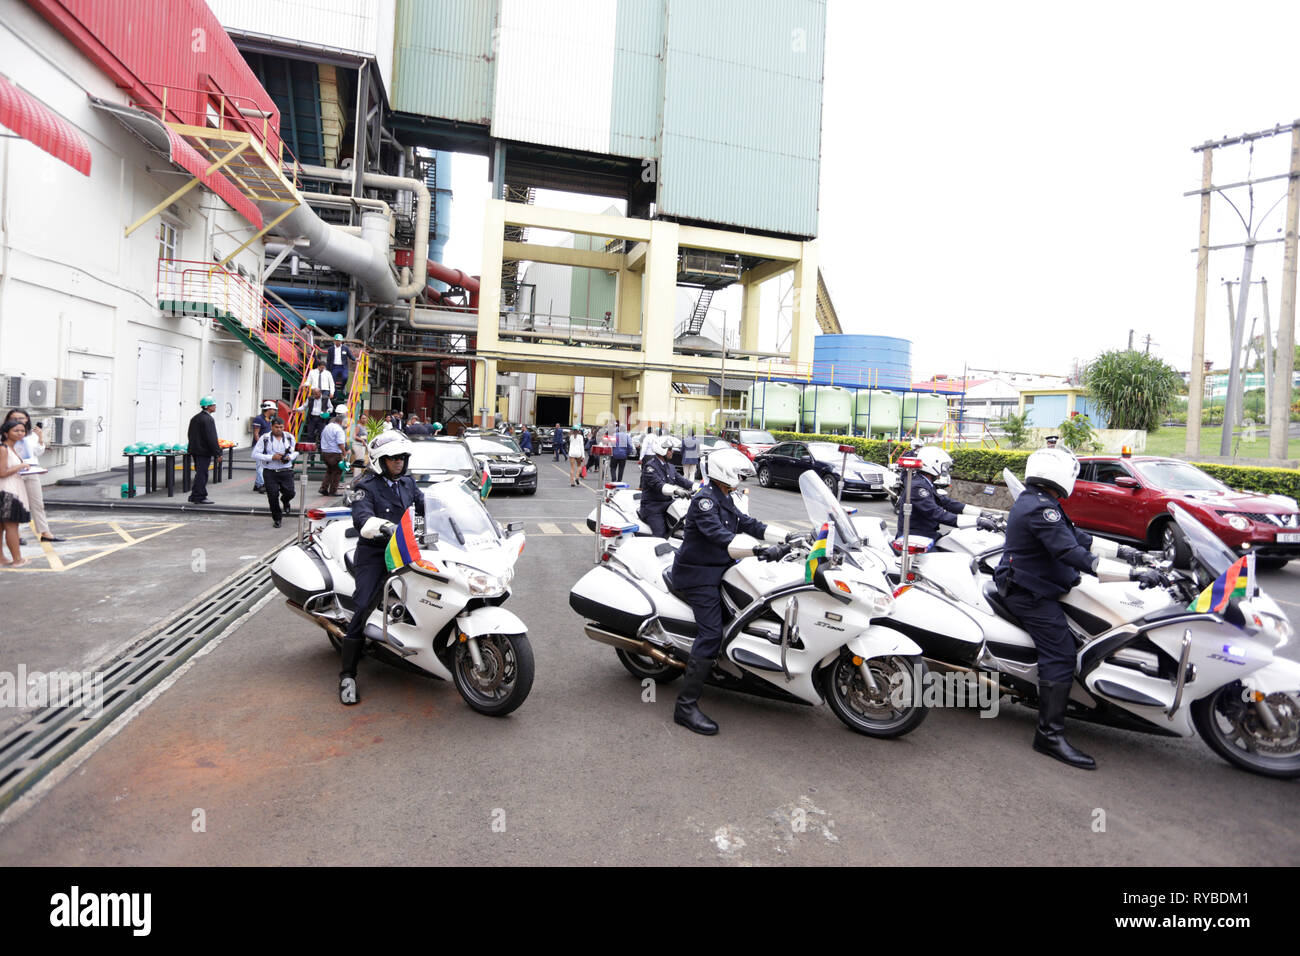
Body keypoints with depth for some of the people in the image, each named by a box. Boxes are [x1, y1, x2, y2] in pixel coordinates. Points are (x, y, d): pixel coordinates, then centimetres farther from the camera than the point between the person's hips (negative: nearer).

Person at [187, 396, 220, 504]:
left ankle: (195, 496, 20)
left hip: (195, 450, 9)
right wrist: (218, 453, -17)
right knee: (202, 474, -4)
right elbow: (212, 438, -20)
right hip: (204, 451, -9)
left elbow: (190, 435, 20)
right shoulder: (208, 419, -16)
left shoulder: (194, 418, 14)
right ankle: (199, 497, 0)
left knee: (200, 473, 16)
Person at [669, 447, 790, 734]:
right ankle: (686, 706, -16)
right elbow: (719, 535, -32)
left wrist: (788, 537, 1)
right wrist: (759, 549, -44)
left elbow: (748, 524, 11)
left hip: (717, 571, 11)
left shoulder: (725, 500, 14)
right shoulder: (705, 500, -18)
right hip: (697, 577, -11)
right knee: (710, 635, -18)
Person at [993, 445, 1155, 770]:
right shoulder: (1042, 509, -22)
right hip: (1030, 594, -11)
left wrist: (1121, 551, 15)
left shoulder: (1034, 501, 13)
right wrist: (1134, 573, -29)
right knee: (1060, 655, -16)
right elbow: (1073, 555, -30)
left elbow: (1076, 537, 19)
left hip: (1027, 583, 11)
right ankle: (1050, 734, -15)